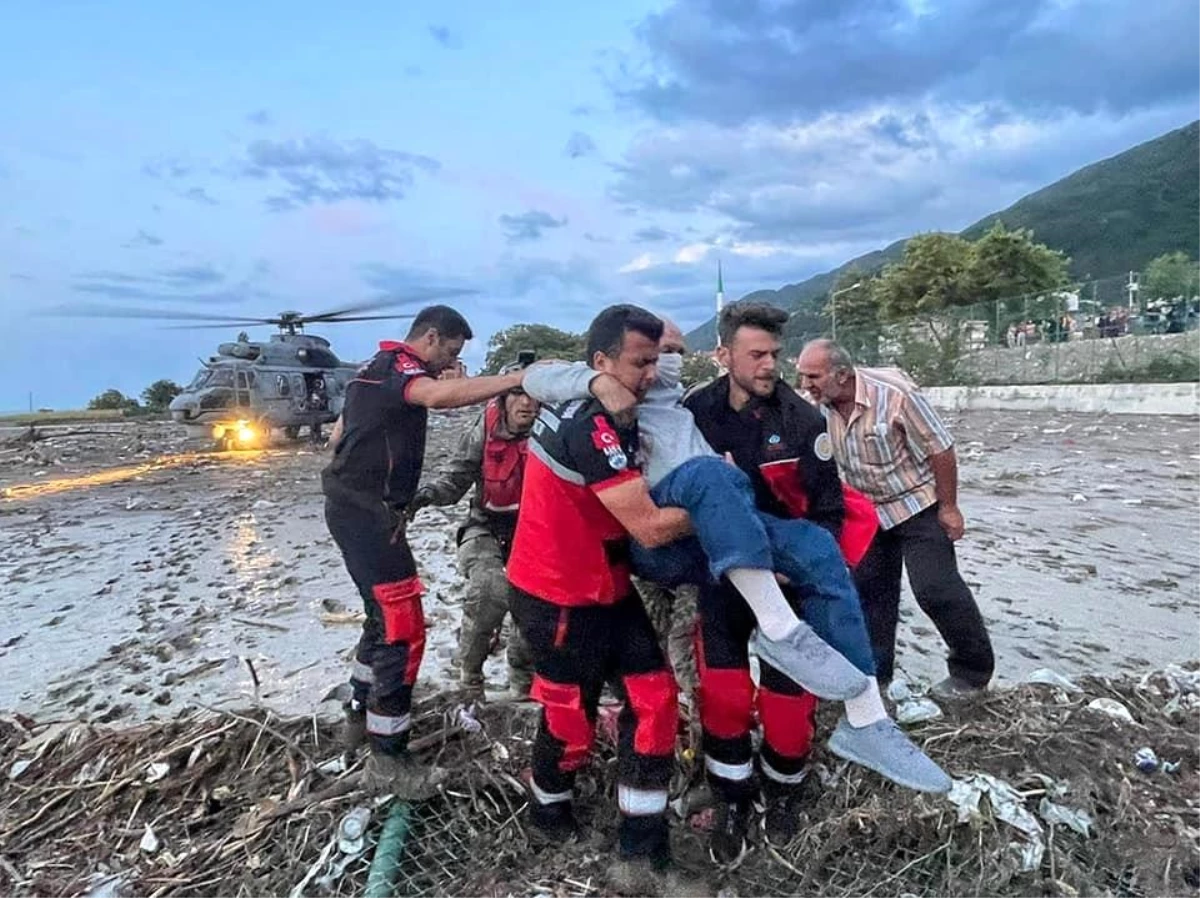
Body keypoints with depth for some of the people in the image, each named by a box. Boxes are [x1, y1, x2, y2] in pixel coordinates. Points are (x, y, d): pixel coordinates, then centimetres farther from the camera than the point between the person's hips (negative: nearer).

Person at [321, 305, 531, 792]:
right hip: (367, 512, -11)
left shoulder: (381, 369, 19)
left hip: (361, 508, 11)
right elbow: (441, 396, -38)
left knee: (385, 616, 20)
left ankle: (360, 716, 35)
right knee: (404, 627, -8)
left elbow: (343, 433, 27)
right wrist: (520, 377, -42)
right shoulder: (395, 367, -14)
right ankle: (387, 757, 2)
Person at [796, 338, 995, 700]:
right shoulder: (820, 406, -12)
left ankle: (974, 669, 13)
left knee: (936, 587, -7)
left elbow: (940, 449, -20)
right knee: (869, 588, 10)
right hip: (869, 510, 6)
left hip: (917, 503, -6)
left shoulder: (894, 394, -28)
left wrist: (948, 507, -16)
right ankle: (874, 671, 25)